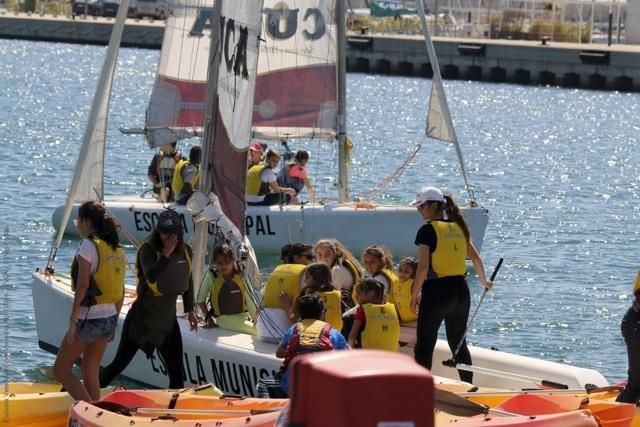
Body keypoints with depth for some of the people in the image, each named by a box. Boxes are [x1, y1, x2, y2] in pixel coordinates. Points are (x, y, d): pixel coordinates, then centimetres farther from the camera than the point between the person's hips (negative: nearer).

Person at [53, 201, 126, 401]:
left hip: (88, 319, -8)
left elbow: (82, 285, -19)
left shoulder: (88, 245, -13)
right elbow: (121, 292, 13)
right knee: (90, 373, 15)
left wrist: (73, 321, -17)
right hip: (109, 318, 8)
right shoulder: (116, 249, 9)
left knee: (61, 370, 3)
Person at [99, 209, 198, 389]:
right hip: (143, 317, -5)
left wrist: (190, 310, 19)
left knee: (176, 369, 1)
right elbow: (150, 276, -33)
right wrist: (167, 253, -28)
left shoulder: (185, 251, 4)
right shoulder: (148, 249, -15)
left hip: (168, 318, 5)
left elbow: (188, 281, 19)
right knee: (120, 363, 0)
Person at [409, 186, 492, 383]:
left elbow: (423, 266, -16)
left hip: (437, 292, -7)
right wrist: (484, 281, 32)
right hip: (461, 290, 7)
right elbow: (476, 258, 16)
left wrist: (414, 296, -10)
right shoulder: (458, 227, 9)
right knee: (458, 343, 17)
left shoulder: (427, 230, -10)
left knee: (424, 345, 0)